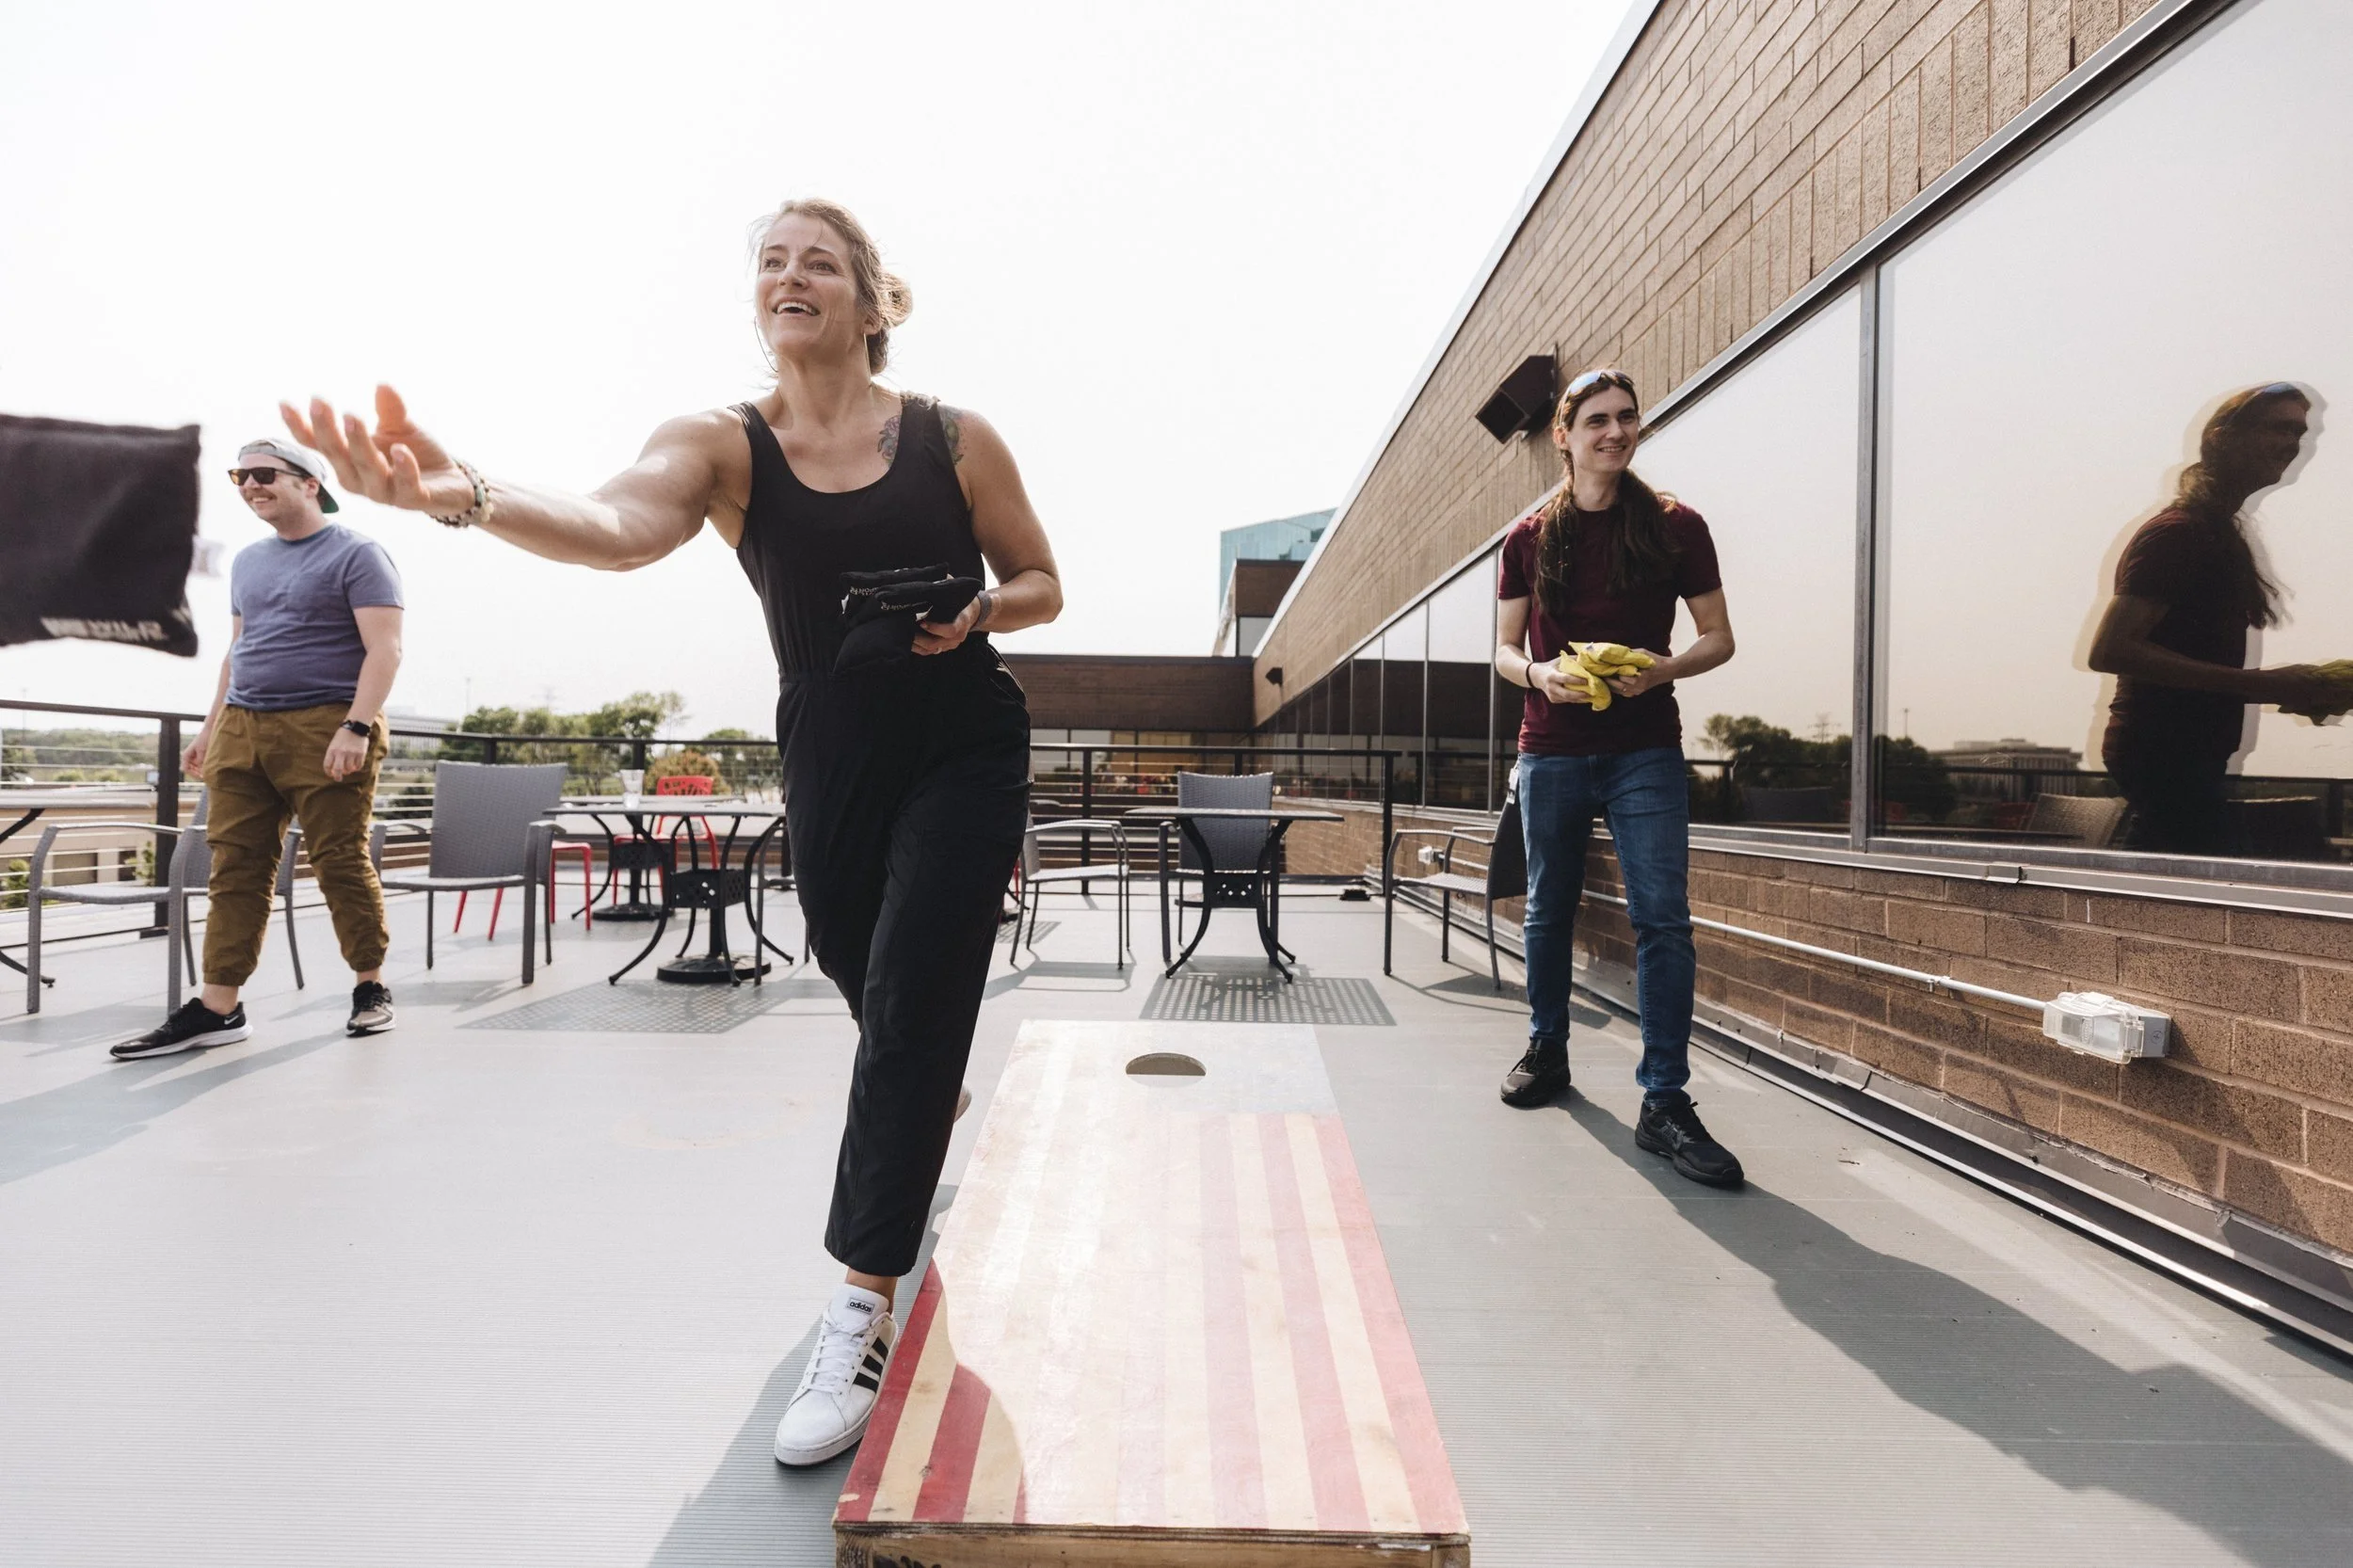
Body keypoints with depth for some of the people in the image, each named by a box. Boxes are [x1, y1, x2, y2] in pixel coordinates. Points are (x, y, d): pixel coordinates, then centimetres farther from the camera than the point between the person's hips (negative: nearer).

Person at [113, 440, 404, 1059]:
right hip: (242, 728, 7)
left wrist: (355, 728, -21)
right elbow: (237, 652, 27)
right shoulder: (247, 561, 21)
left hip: (325, 728, -7)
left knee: (341, 862, -4)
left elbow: (384, 649, -12)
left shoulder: (356, 555, -3)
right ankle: (217, 1008, 6)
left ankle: (371, 987, 8)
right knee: (234, 867, 3)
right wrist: (210, 727, 21)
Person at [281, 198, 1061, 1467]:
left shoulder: (956, 439, -4)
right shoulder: (721, 444, -4)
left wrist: (973, 613, -17)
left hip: (964, 756, -2)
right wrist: (466, 496, -46)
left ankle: (863, 1312, -1)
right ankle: (934, 1124, 52)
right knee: (881, 1001, 17)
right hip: (830, 768, 2)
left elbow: (1042, 585, 5)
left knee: (906, 1011, -11)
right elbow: (619, 526, -27)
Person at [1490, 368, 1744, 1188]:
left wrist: (1664, 668, -14)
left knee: (1662, 919, -8)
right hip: (1551, 750, 2)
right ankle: (1547, 1051, 30)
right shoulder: (1529, 537, 7)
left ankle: (1665, 1103, 1)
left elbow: (1718, 637, 6)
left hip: (1645, 751, -1)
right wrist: (1538, 674, -13)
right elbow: (1505, 650, 9)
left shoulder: (1676, 527, 4)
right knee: (1548, 908, 11)